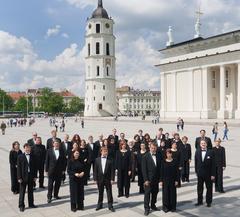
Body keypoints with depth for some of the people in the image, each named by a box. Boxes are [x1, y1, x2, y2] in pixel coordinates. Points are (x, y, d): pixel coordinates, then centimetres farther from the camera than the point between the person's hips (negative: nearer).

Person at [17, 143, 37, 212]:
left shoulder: (33, 156, 4)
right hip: (23, 176, -3)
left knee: (30, 191, 12)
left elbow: (34, 167, 6)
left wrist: (35, 176, 2)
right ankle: (21, 205, 14)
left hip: (31, 176, 3)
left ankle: (31, 204, 23)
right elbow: (19, 168, -6)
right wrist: (19, 177, -10)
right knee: (22, 191, 4)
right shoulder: (20, 157, -5)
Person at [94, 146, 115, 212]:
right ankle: (99, 205, 28)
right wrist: (95, 179, -2)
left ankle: (110, 206, 14)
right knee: (100, 193, 14)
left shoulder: (110, 160, -5)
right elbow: (95, 170, 2)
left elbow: (112, 170, -5)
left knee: (109, 193, 4)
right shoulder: (97, 160, 1)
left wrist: (112, 179, -9)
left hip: (108, 179, -2)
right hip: (100, 179, 2)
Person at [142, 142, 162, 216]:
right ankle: (146, 208, 8)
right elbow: (144, 169, -9)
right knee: (147, 193, 0)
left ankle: (153, 205, 28)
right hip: (148, 179, -4)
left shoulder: (159, 156, 5)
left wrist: (160, 178, 2)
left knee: (155, 193, 12)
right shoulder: (146, 156, -8)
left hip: (156, 179, 4)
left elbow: (160, 167, 7)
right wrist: (146, 180, -13)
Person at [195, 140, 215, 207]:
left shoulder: (210, 152, -10)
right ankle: (200, 201, 25)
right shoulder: (197, 152, 0)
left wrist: (213, 174, -10)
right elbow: (196, 162, 6)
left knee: (209, 188, 9)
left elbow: (213, 164, -8)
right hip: (200, 173, 3)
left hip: (208, 174, -2)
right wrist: (196, 171, 4)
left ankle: (209, 202, 23)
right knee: (199, 188, 11)